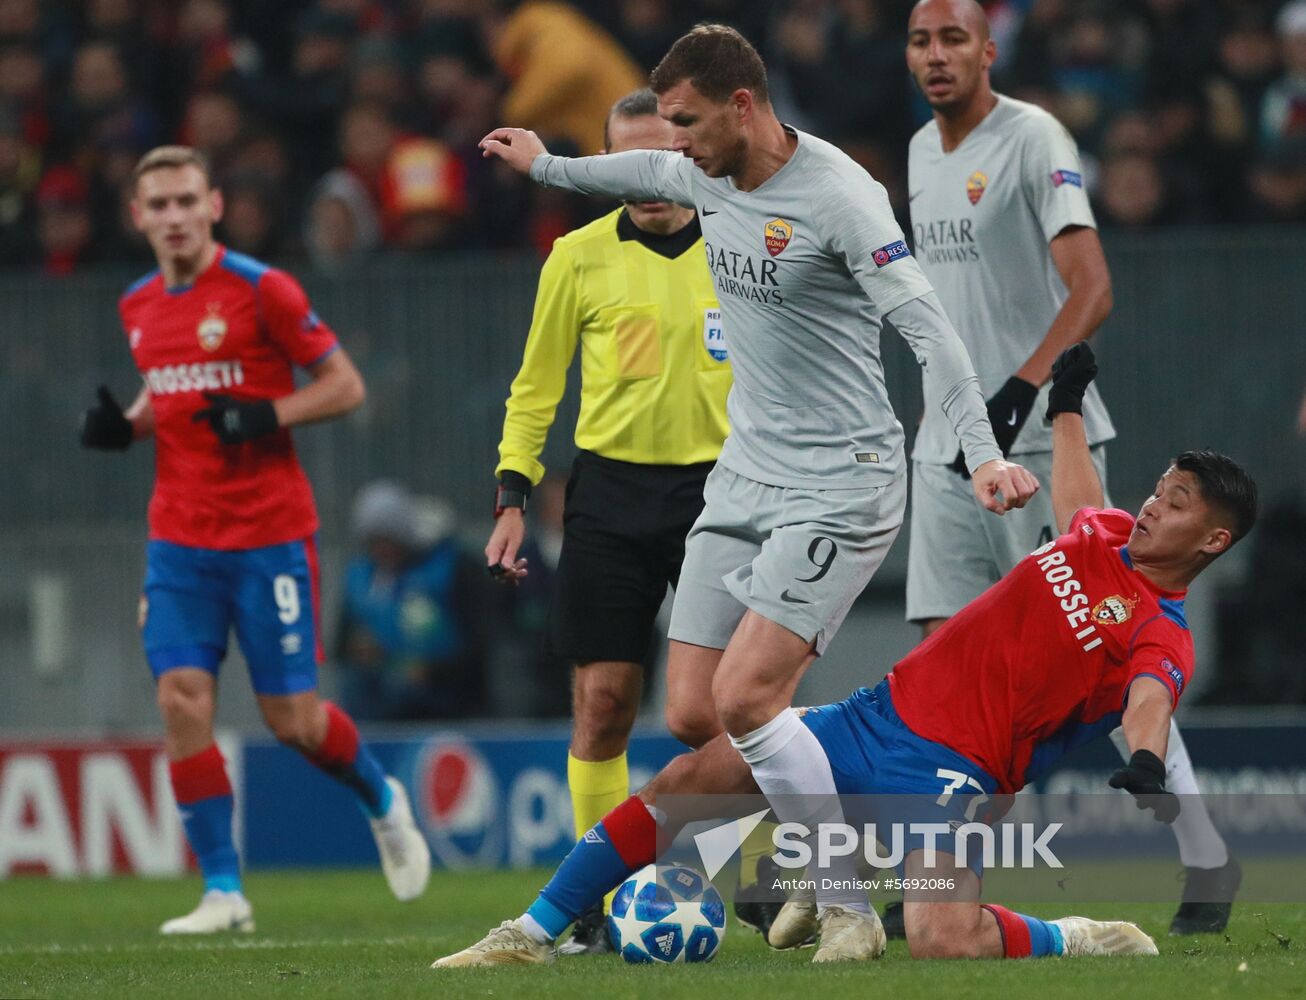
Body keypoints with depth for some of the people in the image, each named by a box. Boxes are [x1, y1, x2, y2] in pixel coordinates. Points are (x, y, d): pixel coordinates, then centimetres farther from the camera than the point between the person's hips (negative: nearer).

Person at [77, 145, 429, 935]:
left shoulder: (262, 290, -10)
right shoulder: (139, 307, 8)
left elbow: (345, 385, -6)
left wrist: (266, 416, -20)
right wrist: (126, 426, 4)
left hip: (270, 535, -5)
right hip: (180, 540, 5)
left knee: (292, 716, -1)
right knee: (183, 699, -9)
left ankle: (384, 801, 31)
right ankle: (223, 891, -4)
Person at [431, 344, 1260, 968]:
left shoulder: (1162, 637, -10)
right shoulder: (1105, 538, 11)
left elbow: (1149, 696, -30)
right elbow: (1076, 501, 33)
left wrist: (1147, 768, -50)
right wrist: (1068, 404, 45)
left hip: (952, 773, -7)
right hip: (880, 715, 7)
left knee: (942, 940, -33)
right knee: (692, 778, -1)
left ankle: (1081, 942, -1)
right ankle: (535, 934, 9)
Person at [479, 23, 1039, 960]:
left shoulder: (838, 194, -18)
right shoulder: (705, 174, 7)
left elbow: (925, 324, -24)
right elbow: (648, 172, 33)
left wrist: (983, 452, -34)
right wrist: (547, 164, 49)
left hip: (839, 487, -8)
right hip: (744, 477, 8)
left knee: (745, 698, -20)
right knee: (690, 715, 0)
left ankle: (849, 909, -10)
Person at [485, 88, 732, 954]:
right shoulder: (580, 257, 3)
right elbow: (536, 387, 9)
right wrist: (514, 493, 1)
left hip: (717, 491, 0)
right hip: (610, 497, 0)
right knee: (603, 703, -1)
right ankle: (602, 906, 6)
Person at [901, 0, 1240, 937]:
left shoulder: (1033, 139, -12)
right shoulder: (923, 153, 13)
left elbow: (1091, 287, -23)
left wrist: (1024, 385, -35)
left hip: (1042, 438, -7)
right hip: (948, 441, 7)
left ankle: (1208, 861, 5)